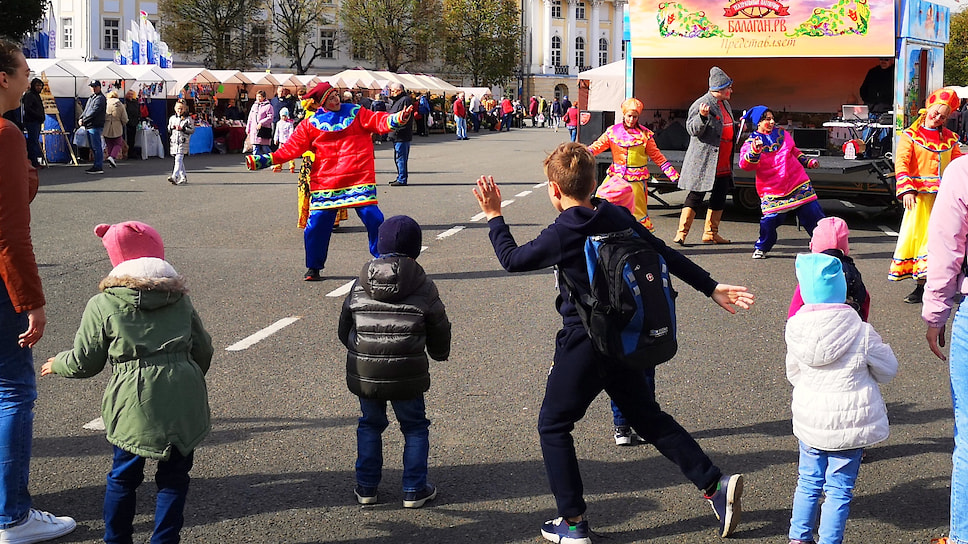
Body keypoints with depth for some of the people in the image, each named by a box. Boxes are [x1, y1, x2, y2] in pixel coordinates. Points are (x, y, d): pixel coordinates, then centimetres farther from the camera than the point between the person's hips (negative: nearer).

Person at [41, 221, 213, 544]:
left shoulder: (102, 305, 2)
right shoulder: (180, 299, 11)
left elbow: (85, 362, 6)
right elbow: (203, 351, 15)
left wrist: (57, 365, 28)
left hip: (134, 402, -2)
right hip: (184, 399, 2)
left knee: (124, 475, 16)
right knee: (174, 475, 14)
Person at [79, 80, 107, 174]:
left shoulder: (100, 98, -9)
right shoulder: (91, 98, 22)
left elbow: (94, 112, -18)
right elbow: (85, 110, 22)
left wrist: (84, 120, -17)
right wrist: (81, 118, 3)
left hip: (96, 126, -10)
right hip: (89, 126, 10)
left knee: (96, 147, -10)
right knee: (93, 147, 14)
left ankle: (98, 167, -10)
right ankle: (97, 165, 20)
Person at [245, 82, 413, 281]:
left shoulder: (357, 113, 7)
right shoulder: (311, 124, 6)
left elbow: (379, 121, -4)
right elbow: (292, 147, 4)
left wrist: (399, 118, -25)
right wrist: (263, 160, -5)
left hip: (358, 179, -1)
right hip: (325, 181, 1)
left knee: (373, 218, -8)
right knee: (317, 224, -2)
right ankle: (313, 268, 15)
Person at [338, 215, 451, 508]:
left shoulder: (360, 286, 1)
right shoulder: (423, 287, -5)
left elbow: (344, 329, 11)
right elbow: (440, 331, 4)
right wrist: (440, 353, 26)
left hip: (364, 372, 3)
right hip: (407, 374, -2)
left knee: (370, 425, 20)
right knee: (415, 427, 14)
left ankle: (366, 487, 22)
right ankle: (414, 489, 15)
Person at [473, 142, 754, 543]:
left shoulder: (561, 235, -17)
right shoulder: (617, 217, 0)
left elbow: (512, 259, -4)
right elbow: (667, 255, 5)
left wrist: (493, 217, 9)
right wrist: (711, 288, 13)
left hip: (583, 344, -7)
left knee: (553, 424, 9)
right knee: (648, 417, 20)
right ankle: (715, 484, 14)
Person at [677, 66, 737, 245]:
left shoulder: (725, 104, 17)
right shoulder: (702, 104, -11)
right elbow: (693, 130, -17)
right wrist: (702, 116, -34)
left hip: (723, 163, 9)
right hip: (704, 161, -9)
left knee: (720, 197, 11)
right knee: (696, 196, -9)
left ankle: (711, 233, 21)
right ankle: (681, 233, -7)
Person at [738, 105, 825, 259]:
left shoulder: (782, 134, 11)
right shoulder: (750, 143, -3)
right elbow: (745, 165, -20)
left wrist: (808, 161, 17)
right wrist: (754, 152, -36)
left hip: (798, 183, 3)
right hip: (772, 191, -3)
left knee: (812, 212, 1)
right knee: (770, 219, -15)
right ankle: (761, 248, 9)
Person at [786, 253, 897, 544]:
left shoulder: (796, 331, -8)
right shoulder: (862, 333, -17)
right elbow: (887, 370, -2)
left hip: (810, 421, 3)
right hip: (851, 422, -3)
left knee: (808, 482, 18)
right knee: (839, 489, 6)